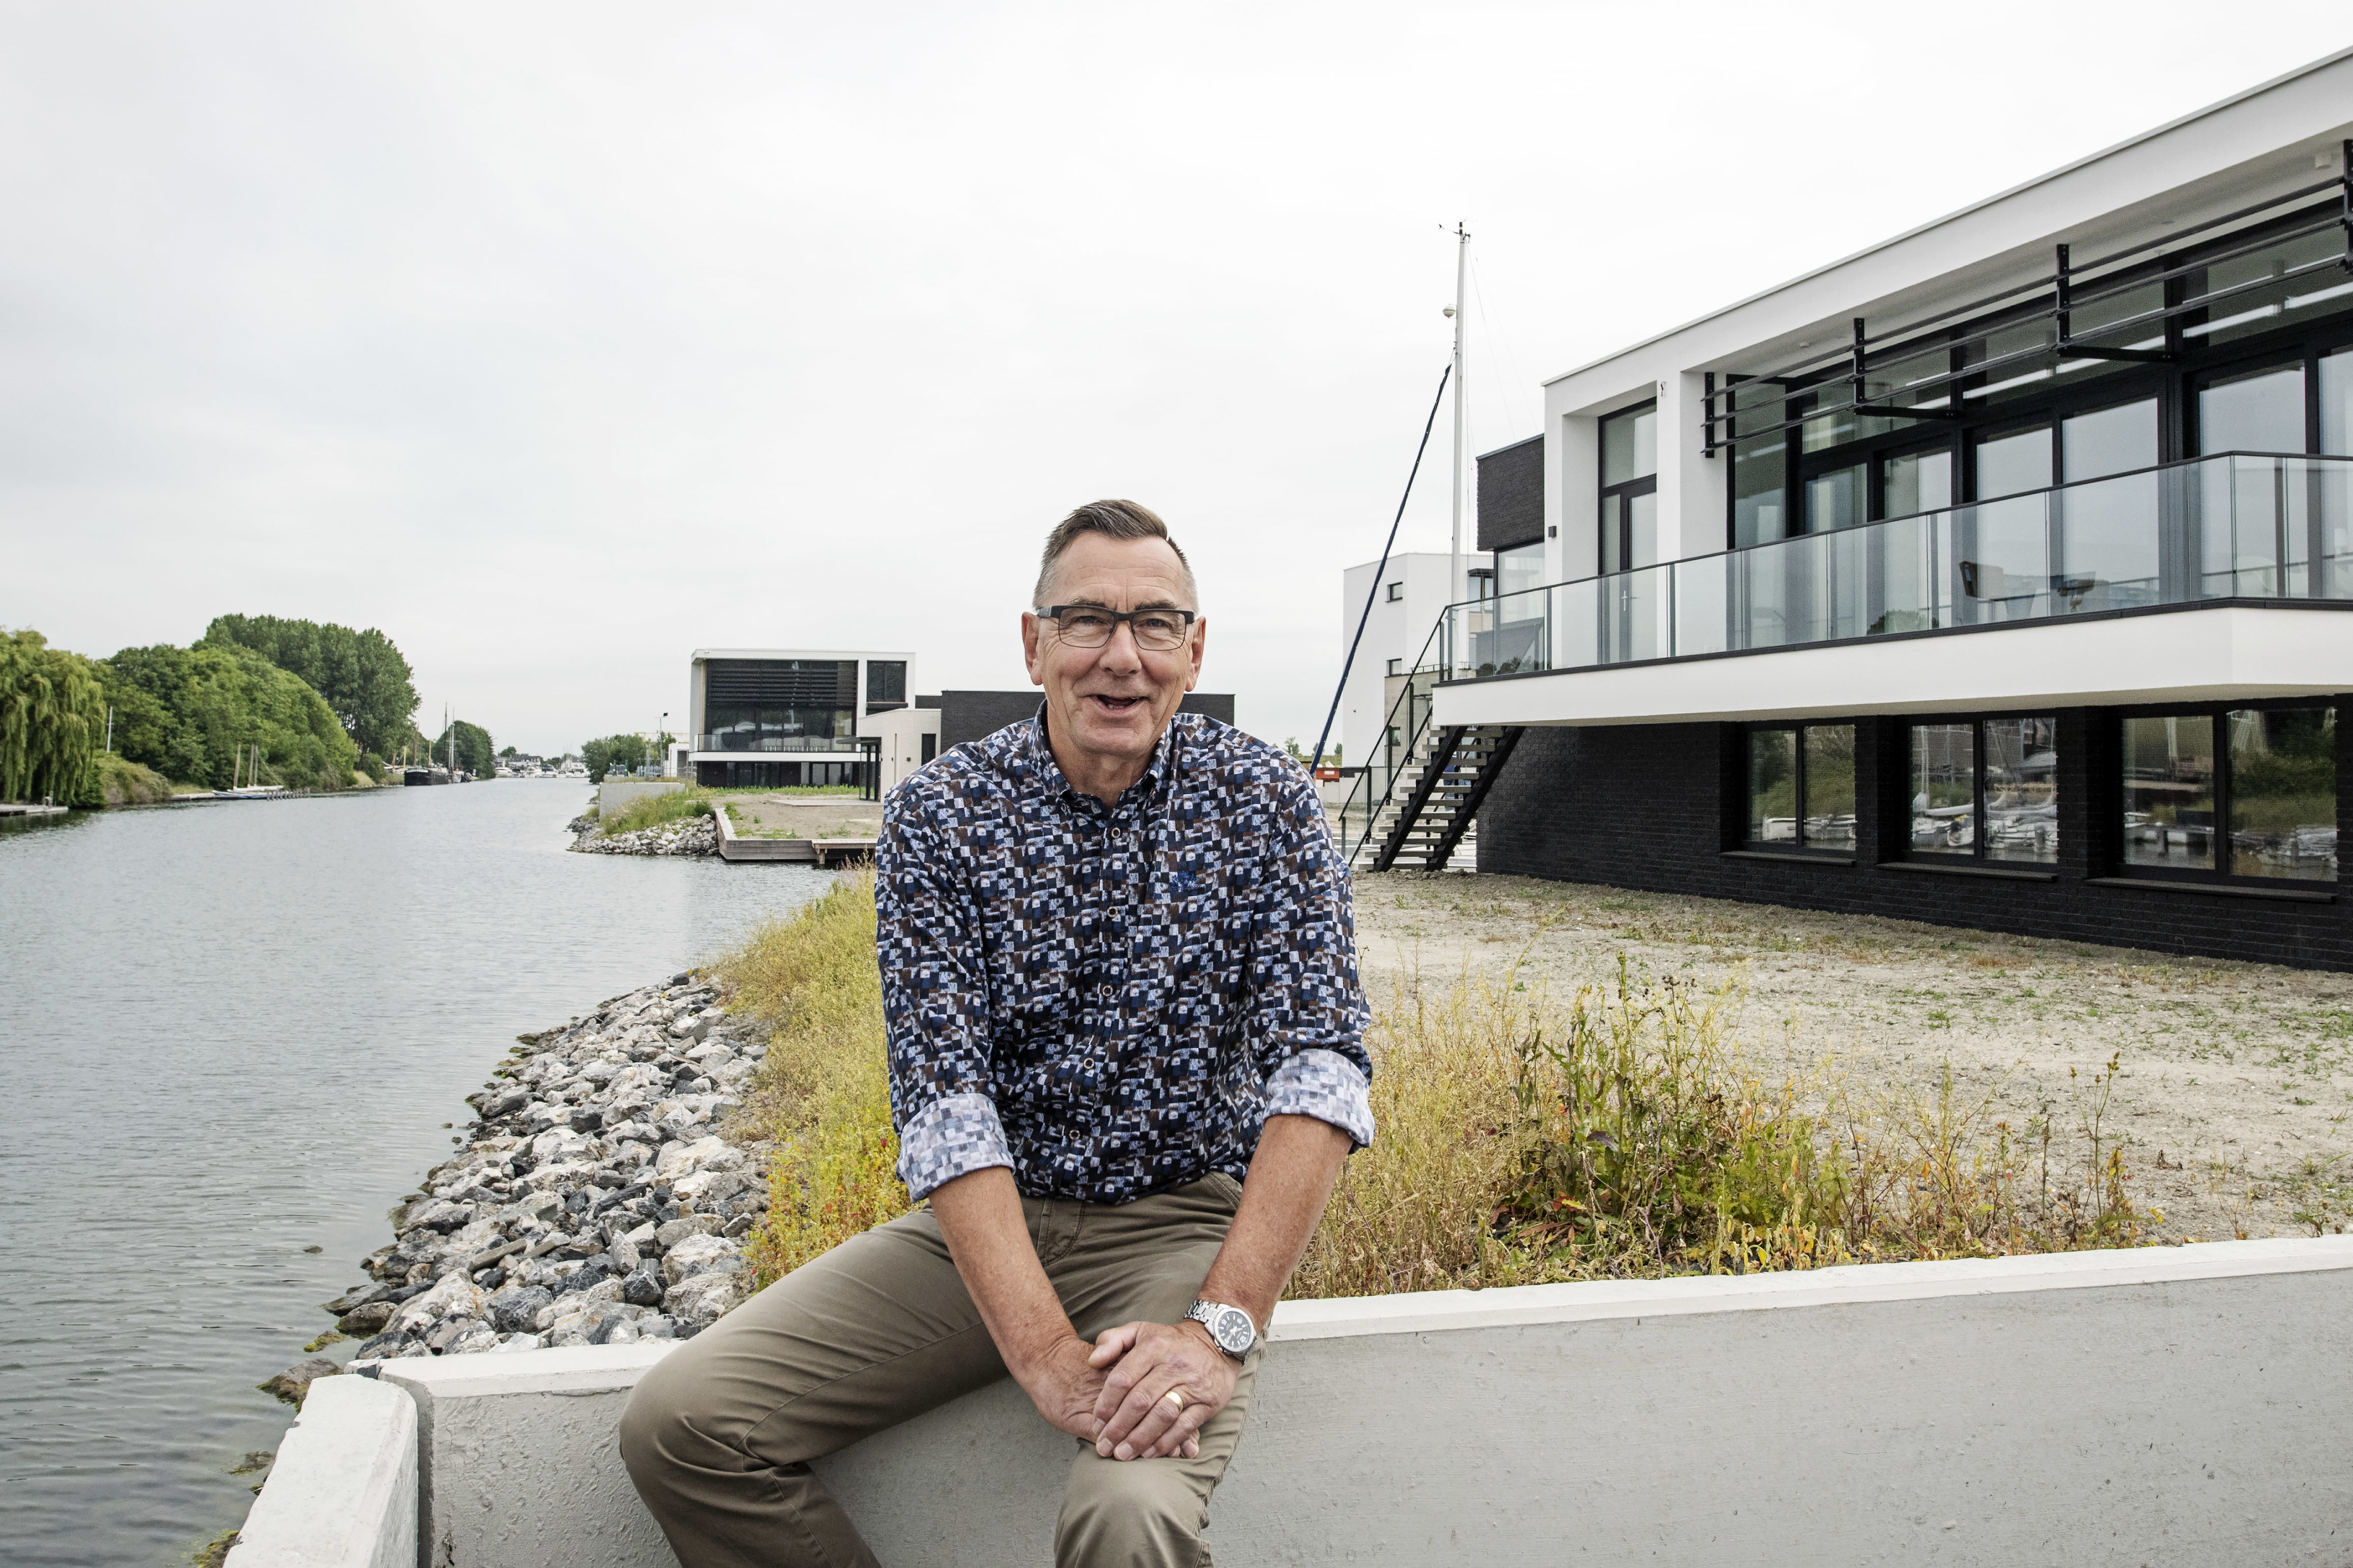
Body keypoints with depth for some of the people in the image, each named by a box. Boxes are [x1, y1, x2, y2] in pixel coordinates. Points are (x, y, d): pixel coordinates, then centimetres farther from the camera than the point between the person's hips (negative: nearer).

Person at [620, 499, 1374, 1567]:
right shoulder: (937, 814, -6)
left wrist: (1222, 1326, -26)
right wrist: (1041, 1347, -26)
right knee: (681, 1423, -12)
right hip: (986, 1218, 3)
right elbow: (941, 1096, -15)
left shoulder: (1262, 799, -6)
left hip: (1182, 1220, -2)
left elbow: (1320, 1065, -14)